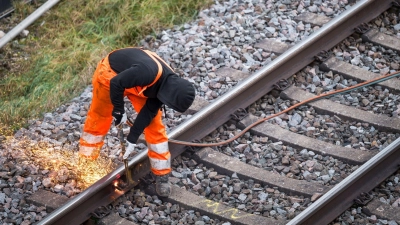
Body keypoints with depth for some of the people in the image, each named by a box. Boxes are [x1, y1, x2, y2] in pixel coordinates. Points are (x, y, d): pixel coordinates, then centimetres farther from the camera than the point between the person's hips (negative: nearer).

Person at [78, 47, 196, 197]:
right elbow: (116, 83, -32)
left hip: (136, 83, 5)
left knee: (154, 124, -2)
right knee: (98, 120, 7)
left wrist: (132, 139, -9)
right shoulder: (147, 72, -44)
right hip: (111, 73, -5)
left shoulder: (169, 85, -19)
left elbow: (148, 112, -10)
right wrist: (118, 111, -21)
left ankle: (162, 175, 4)